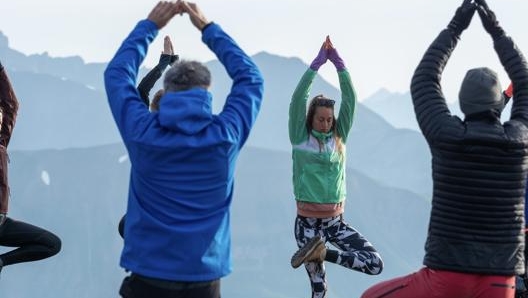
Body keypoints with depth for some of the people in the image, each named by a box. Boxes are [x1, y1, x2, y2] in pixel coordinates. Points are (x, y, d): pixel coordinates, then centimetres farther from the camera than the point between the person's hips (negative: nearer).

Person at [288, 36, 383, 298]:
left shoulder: (339, 136, 6)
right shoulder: (300, 137, -1)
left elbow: (350, 99, -1)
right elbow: (298, 98, -11)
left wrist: (338, 63, -9)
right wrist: (317, 63, -14)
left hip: (336, 221, 3)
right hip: (308, 222, -3)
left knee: (375, 264, -12)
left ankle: (322, 252, 0)